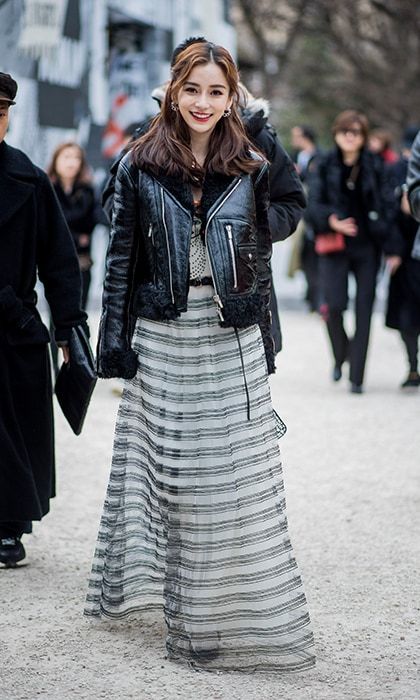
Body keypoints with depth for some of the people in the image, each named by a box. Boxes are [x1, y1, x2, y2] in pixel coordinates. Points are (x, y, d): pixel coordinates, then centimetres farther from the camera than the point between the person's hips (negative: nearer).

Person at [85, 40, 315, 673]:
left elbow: (261, 261, 9)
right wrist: (116, 339, -3)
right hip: (162, 340, -1)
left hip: (232, 342, 1)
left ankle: (246, 612, 10)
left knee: (238, 478, 1)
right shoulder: (140, 168, 1)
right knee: (166, 470, 5)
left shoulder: (250, 170, 5)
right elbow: (121, 258, 2)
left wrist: (264, 346, 7)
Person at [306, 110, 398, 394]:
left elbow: (388, 207, 3)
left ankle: (357, 377, 6)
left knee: (364, 311, -1)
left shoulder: (375, 166, 3)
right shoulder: (325, 166, 4)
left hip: (367, 246, 0)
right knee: (334, 305, -12)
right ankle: (340, 357, 17)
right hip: (335, 246, 0)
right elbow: (313, 204, 0)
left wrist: (391, 248, -3)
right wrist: (330, 221, -21)